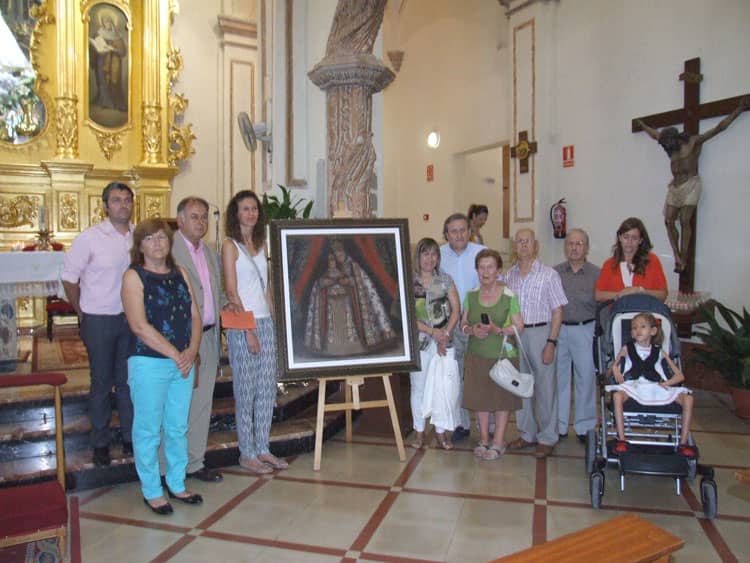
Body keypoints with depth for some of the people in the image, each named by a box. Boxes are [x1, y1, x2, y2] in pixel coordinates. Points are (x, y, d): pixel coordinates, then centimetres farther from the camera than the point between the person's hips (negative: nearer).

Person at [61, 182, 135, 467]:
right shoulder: (90, 237, -9)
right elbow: (69, 277, -4)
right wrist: (82, 312, -1)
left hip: (132, 318, 3)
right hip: (99, 321, -3)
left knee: (128, 381, 12)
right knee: (102, 383, 8)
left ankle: (130, 438, 26)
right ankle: (100, 444, 22)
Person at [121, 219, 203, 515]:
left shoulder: (180, 274, 10)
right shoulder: (134, 277, -5)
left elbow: (195, 317, 7)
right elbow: (139, 326, -15)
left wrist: (192, 351, -9)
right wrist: (175, 354, -17)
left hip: (183, 363, 5)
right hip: (149, 364, -5)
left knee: (178, 427, 14)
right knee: (149, 430, 6)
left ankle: (176, 484, 29)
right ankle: (151, 491, 21)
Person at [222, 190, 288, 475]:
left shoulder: (261, 244, 14)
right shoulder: (230, 245, -4)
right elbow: (231, 291, -10)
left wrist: (275, 321, 9)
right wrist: (248, 330, -14)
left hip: (266, 322, 6)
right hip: (242, 324, -6)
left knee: (268, 389, 8)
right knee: (245, 391, 1)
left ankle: (262, 448, 20)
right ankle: (247, 454, 13)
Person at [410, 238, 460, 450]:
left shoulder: (445, 280, 6)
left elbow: (456, 310, 3)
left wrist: (445, 334, -10)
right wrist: (433, 332, -14)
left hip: (443, 340, 2)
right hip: (418, 341, -2)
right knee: (418, 387, 6)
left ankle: (440, 432, 20)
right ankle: (419, 433, 21)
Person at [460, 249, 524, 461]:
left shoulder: (509, 296, -8)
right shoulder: (471, 295, 3)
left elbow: (519, 326, -8)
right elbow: (463, 323, 7)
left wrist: (497, 330, -23)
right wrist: (472, 330, -14)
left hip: (502, 354, -3)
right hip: (477, 354, 4)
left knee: (502, 398, 5)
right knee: (480, 397, 11)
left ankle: (498, 442, 20)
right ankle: (483, 439, 28)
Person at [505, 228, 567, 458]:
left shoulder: (549, 275, -4)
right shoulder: (509, 276, 7)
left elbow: (557, 312, -5)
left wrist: (551, 343, -12)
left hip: (540, 333, -4)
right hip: (514, 334, 4)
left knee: (545, 387, 3)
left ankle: (547, 437, 17)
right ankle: (527, 433, 26)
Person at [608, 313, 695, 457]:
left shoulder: (659, 352, 19)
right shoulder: (626, 349, 18)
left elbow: (680, 375, 17)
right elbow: (614, 365, 18)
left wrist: (666, 383, -3)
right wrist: (615, 369, -7)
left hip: (656, 387, 2)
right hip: (632, 385, -2)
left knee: (688, 399, -20)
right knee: (617, 395, -37)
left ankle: (683, 443, -11)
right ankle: (621, 440, -30)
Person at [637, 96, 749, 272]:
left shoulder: (694, 141, 0)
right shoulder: (671, 147, 16)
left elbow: (719, 127, -1)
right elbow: (655, 134, 33)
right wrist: (642, 125, 46)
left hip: (690, 184, -6)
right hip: (674, 186, 6)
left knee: (684, 221, -11)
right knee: (669, 220, -5)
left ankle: (684, 258, -8)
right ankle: (677, 257, -2)